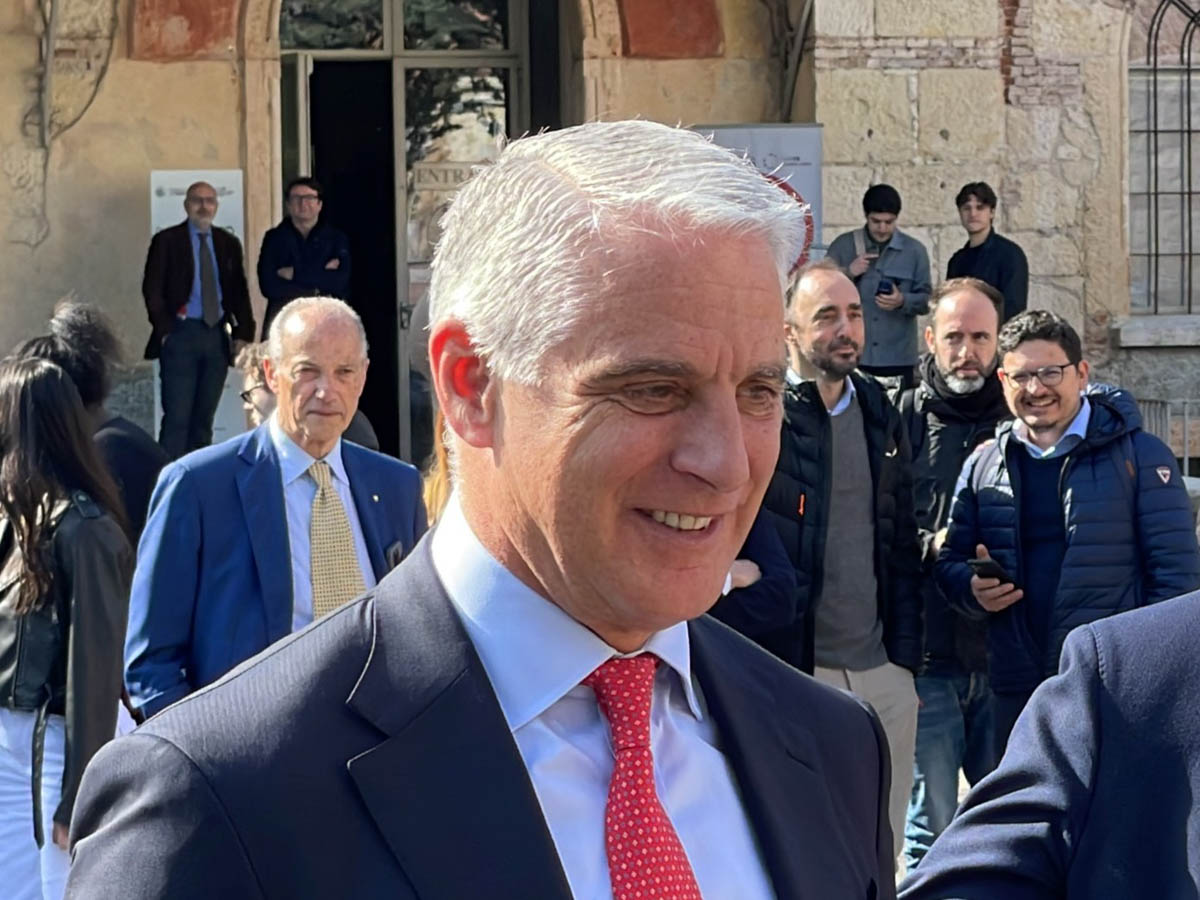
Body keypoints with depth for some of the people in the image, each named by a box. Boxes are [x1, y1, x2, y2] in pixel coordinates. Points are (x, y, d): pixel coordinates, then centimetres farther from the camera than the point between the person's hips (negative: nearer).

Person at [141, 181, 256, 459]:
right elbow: (152, 290, -1)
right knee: (177, 416, -8)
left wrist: (242, 333, 3)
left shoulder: (229, 244, 12)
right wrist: (165, 330, -8)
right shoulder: (166, 241, 2)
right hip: (181, 334, -4)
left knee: (204, 417, 6)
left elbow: (239, 292, 13)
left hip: (217, 336, 4)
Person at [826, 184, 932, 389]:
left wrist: (902, 301, -17)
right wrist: (848, 272, -14)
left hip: (897, 358, 0)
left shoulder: (914, 250, 4)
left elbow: (926, 299, 4)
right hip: (852, 355, 0)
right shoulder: (843, 245, 4)